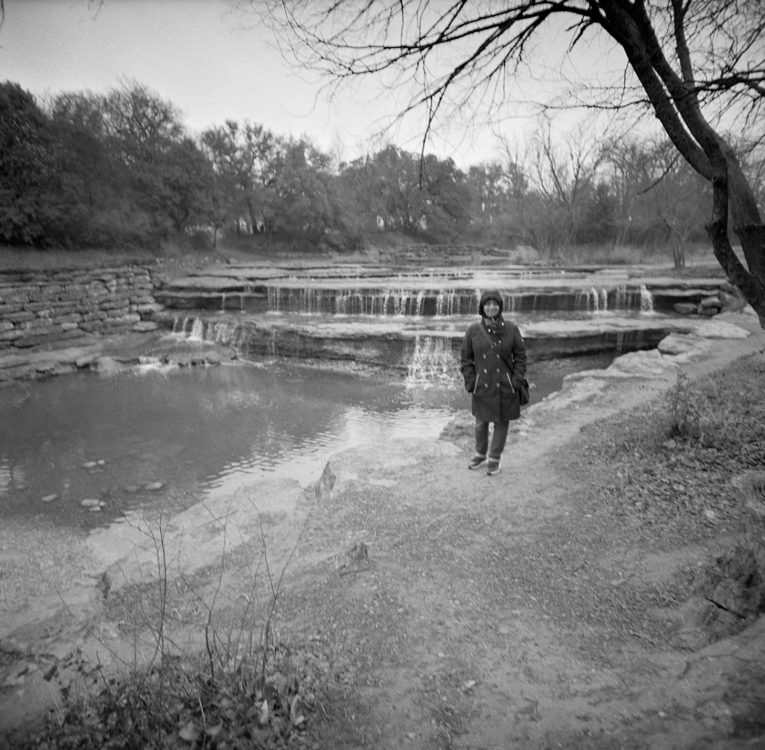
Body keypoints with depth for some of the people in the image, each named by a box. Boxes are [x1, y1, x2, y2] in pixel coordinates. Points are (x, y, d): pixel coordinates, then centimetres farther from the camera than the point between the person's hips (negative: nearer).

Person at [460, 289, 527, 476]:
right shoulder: (473, 330, -4)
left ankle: (494, 458, 27)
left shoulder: (511, 329, -4)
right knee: (481, 422, 13)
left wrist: (516, 381, -7)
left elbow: (520, 356, 1)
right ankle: (480, 453, 37)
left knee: (502, 422, 9)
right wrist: (471, 383, -4)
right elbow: (466, 359, 2)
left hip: (505, 387, 0)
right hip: (482, 387, 1)